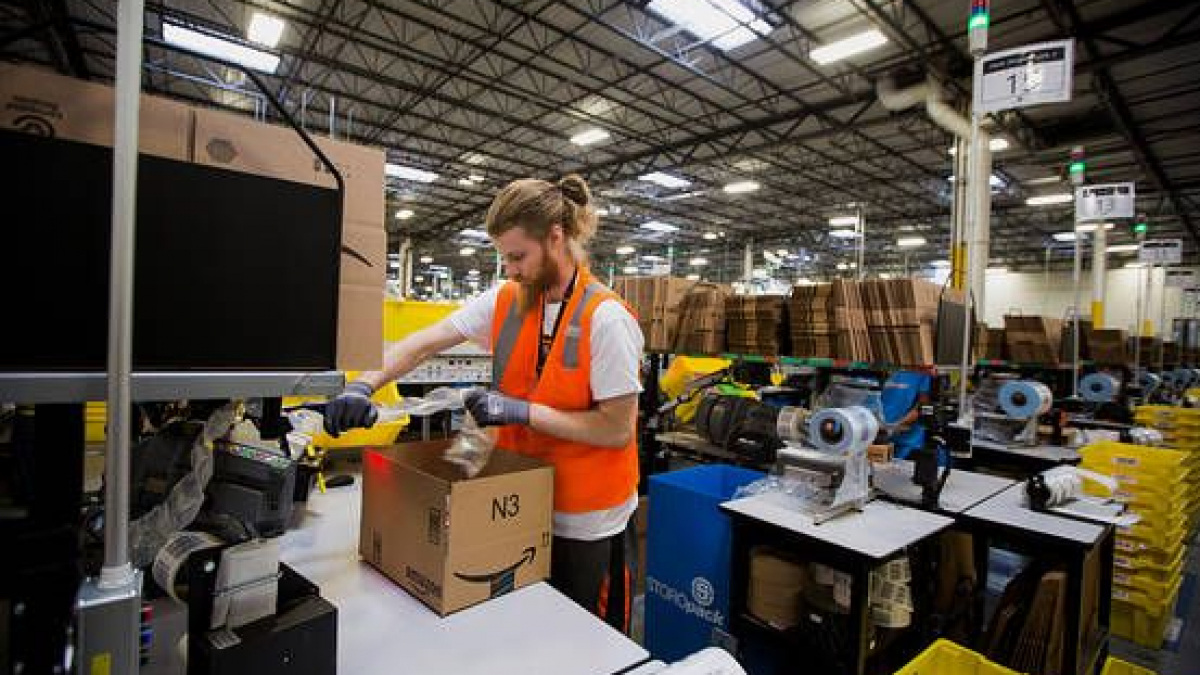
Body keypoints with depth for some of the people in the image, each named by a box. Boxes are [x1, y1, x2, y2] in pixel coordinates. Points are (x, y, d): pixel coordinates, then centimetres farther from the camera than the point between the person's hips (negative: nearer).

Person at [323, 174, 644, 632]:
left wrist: (521, 411, -22)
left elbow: (617, 429, -19)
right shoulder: (504, 301, -3)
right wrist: (364, 385, -14)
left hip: (586, 521, -5)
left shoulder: (606, 319, -21)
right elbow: (424, 343, 1)